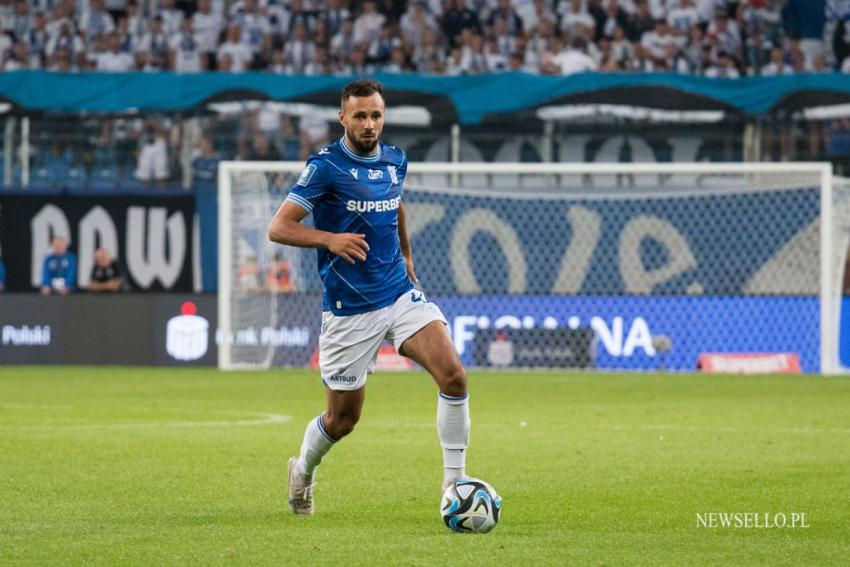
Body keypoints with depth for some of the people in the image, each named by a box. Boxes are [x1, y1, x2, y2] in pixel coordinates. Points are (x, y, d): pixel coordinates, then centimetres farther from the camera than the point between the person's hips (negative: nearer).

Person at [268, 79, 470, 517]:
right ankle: (302, 471, 38)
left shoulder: (394, 161, 6)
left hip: (400, 295, 4)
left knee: (453, 376, -18)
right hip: (349, 311, -4)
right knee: (343, 418, 7)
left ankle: (455, 480, -9)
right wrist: (330, 239, -28)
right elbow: (278, 228, -14)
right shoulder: (326, 166, -12)